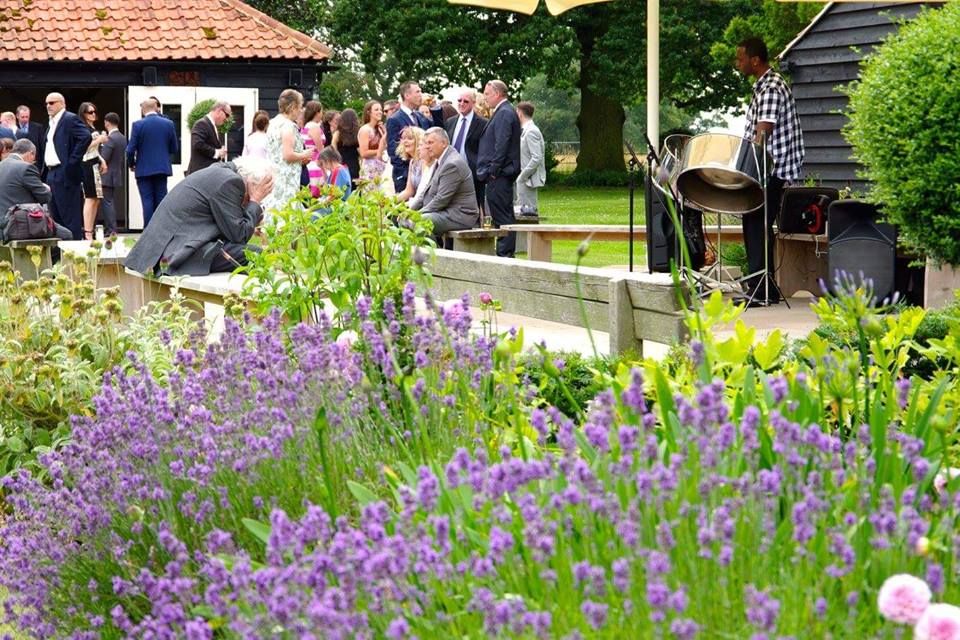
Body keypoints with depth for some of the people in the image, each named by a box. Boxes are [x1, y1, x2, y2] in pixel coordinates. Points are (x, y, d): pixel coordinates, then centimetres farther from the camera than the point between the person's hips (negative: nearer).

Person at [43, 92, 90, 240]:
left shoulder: (70, 119, -9)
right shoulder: (52, 122, 19)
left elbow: (86, 137, -22)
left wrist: (73, 161, -19)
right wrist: (47, 173, 13)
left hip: (65, 174, -10)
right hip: (52, 175, 10)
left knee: (70, 216, -8)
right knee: (55, 216, 12)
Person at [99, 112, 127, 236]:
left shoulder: (110, 139, -19)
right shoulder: (123, 138, 8)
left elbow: (104, 158, -19)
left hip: (107, 176, -9)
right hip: (117, 174, 9)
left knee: (107, 202, -5)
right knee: (111, 202, 15)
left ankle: (111, 229, -8)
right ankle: (111, 227, 20)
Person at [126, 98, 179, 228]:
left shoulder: (138, 125, -9)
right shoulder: (169, 124, 0)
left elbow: (131, 149, -9)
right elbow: (175, 149, 5)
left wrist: (131, 164, 9)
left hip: (144, 170, -3)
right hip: (163, 168, 3)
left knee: (148, 202, 0)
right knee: (161, 201, 7)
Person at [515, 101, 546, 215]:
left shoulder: (531, 132, -15)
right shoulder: (525, 131, 15)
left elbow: (536, 158, -22)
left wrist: (522, 176, -20)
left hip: (528, 180, -10)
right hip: (523, 179, 10)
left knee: (527, 210, -8)